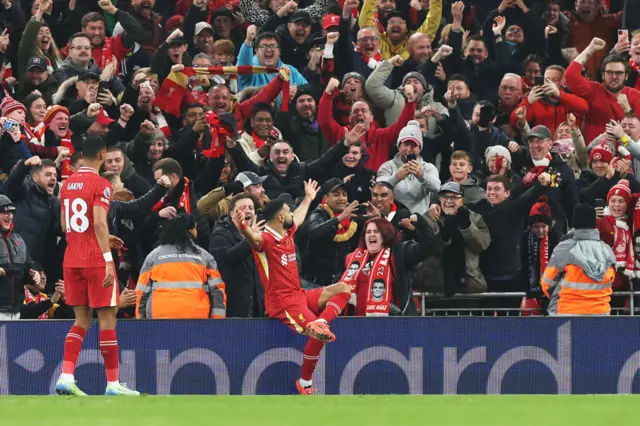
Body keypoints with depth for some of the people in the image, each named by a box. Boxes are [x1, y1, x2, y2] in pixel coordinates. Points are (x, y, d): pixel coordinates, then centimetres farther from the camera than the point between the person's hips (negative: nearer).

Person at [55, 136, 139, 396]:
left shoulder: (67, 184, 12)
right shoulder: (100, 184, -10)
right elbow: (100, 222, -22)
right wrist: (108, 259, -25)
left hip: (71, 261, 7)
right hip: (96, 260, -7)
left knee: (82, 319, 11)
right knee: (107, 318, 1)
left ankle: (66, 377, -3)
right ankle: (112, 383, 3)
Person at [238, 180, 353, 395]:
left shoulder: (287, 233, 11)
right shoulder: (266, 239, -17)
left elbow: (298, 218, 36)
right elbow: (255, 239, -42)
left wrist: (308, 199, 51)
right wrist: (245, 229, -65)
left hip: (300, 296, 10)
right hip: (282, 302, -10)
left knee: (343, 289, 5)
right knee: (318, 335, -24)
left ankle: (320, 322, -17)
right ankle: (305, 383, -11)